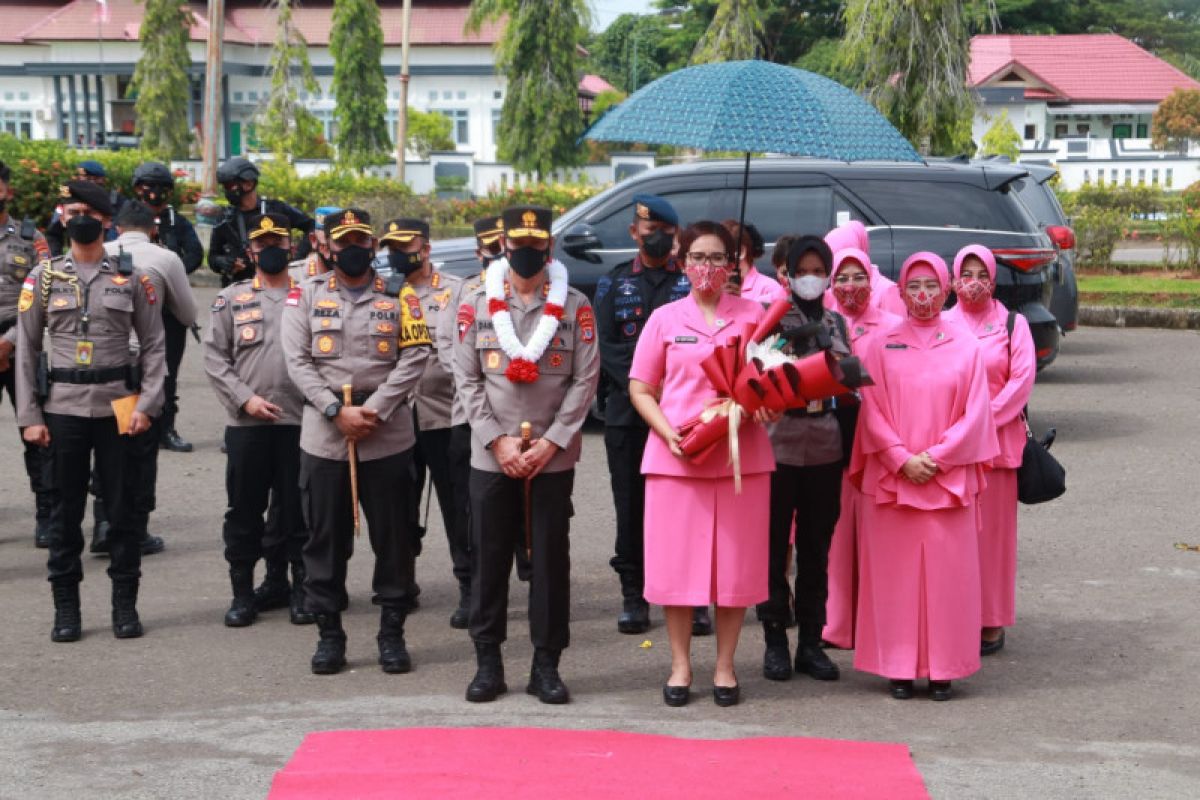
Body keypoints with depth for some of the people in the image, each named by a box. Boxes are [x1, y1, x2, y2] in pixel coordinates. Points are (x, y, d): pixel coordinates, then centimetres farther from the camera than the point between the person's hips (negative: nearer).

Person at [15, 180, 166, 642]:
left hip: (118, 408, 0)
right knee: (66, 512, 5)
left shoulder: (131, 278, 4)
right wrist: (28, 416, -1)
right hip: (62, 409, 0)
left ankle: (125, 605, 16)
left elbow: (154, 344, 4)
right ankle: (66, 608, 15)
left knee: (122, 509, 5)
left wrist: (147, 404, -7)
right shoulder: (43, 277, 4)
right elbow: (26, 350, 5)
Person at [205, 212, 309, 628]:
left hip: (300, 421, 0)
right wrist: (245, 398, -8)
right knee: (244, 509, 5)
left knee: (298, 509, 5)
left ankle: (302, 590, 16)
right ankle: (242, 592, 15)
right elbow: (214, 357, 3)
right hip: (246, 423, 0)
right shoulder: (231, 298, 9)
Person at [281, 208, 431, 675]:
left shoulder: (399, 296, 6)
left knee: (394, 537, 4)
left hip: (388, 439, 0)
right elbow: (298, 362, -1)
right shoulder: (306, 296, 7)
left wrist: (373, 411, -13)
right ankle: (329, 633, 15)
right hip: (323, 438, 0)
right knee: (325, 539, 5)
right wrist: (337, 411, -13)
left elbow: (415, 359, -3)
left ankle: (392, 632, 14)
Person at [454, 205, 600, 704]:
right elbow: (467, 379, 2)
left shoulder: (575, 307, 2)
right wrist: (499, 441, -8)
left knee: (551, 558, 3)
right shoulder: (477, 306, 5)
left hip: (553, 456, -1)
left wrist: (550, 442, -10)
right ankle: (488, 661, 16)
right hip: (491, 456, 1)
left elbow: (585, 379, -2)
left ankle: (546, 664, 13)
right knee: (488, 558, 5)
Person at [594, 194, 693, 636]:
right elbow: (606, 344, 3)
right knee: (631, 504, 4)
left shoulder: (694, 281, 8)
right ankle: (634, 595, 12)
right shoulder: (614, 283, 12)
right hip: (627, 413, 1)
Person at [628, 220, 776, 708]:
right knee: (676, 562, 1)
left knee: (736, 563, 3)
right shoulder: (664, 319, 6)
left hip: (741, 457, 0)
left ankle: (724, 667, 15)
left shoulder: (753, 314, 7)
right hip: (676, 458, 0)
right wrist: (668, 433, -9)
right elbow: (640, 389, 7)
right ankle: (680, 665, 14)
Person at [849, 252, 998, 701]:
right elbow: (872, 410, 1)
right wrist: (903, 458, -10)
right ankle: (899, 667, 7)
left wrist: (936, 457, -8)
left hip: (948, 476, 0)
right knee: (895, 573, 1)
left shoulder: (965, 345, 5)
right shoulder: (883, 345, 5)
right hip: (891, 477, 0)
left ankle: (942, 668, 7)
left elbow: (975, 412, 1)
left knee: (946, 572, 0)